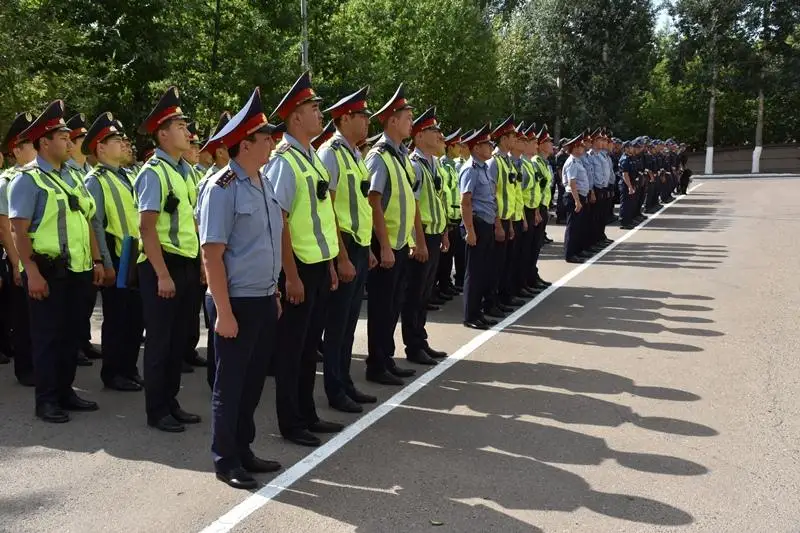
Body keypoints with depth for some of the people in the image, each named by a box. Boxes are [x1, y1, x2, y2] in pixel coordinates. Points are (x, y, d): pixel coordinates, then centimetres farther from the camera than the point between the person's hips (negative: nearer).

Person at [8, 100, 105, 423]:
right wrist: (32, 273, -21)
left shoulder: (71, 178, 14)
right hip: (49, 271, -7)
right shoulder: (27, 180, -8)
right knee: (48, 336, 2)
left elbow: (86, 223, 16)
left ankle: (65, 392, 26)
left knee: (72, 334, 13)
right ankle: (46, 400, 12)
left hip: (78, 270, 7)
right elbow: (19, 230, -15)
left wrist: (96, 261, 11)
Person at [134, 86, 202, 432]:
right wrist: (162, 274, -21)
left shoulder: (183, 170, 12)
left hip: (186, 264, 8)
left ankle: (171, 403, 27)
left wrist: (199, 262, 12)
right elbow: (147, 227, -18)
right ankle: (156, 411, 14)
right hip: (163, 266, -8)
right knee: (160, 340, 2)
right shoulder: (153, 172, -13)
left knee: (180, 338, 14)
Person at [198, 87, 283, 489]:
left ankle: (243, 450, 31)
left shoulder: (264, 183, 9)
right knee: (230, 383, 6)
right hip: (238, 303, -8)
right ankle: (225, 460, 21)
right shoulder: (222, 188, -15)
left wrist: (275, 293, 14)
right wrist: (224, 311, -19)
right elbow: (212, 254, -17)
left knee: (253, 380, 16)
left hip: (265, 300, 8)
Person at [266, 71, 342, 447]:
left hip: (320, 266, 9)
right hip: (300, 268, -9)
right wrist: (292, 276, -19)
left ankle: (307, 415, 31)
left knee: (310, 345, 17)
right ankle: (290, 423, 17)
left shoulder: (313, 158, 12)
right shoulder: (284, 161, -15)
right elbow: (279, 222, -19)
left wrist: (330, 265, 16)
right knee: (292, 346, 4)